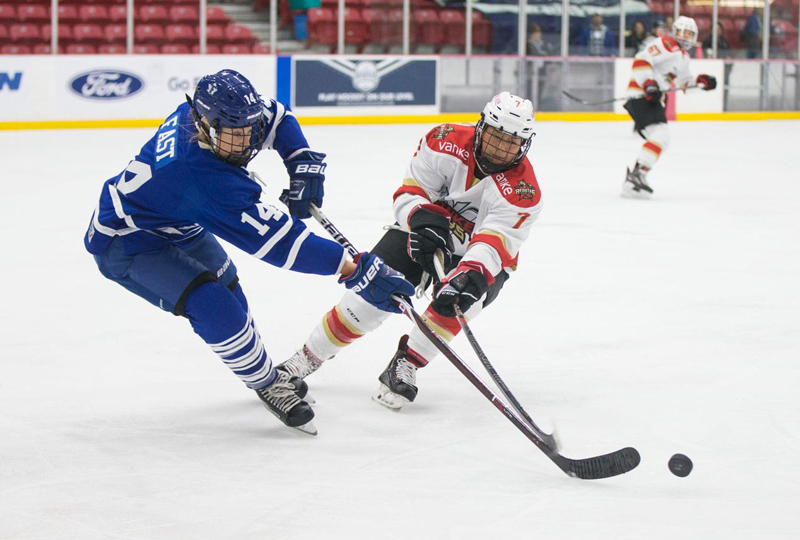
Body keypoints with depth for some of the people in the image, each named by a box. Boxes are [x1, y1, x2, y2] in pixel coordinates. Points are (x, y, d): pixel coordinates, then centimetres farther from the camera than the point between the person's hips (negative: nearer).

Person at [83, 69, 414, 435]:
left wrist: (303, 165, -14)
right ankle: (268, 385, -3)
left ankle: (264, 372, 47)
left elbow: (276, 118, 3)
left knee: (223, 281, 25)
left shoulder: (197, 113, -17)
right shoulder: (212, 184, -40)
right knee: (215, 308, -25)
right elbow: (278, 240, -42)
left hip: (173, 223, 10)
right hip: (124, 246, -10)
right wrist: (356, 272, -43)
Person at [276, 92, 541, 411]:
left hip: (481, 261, -2)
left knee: (456, 299, -33)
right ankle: (310, 355, 6)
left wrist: (471, 275, -53)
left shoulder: (523, 190, -25)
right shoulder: (446, 142, -17)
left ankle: (404, 366, -17)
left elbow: (494, 244, -35)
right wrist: (422, 219, -35)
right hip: (423, 232, 2)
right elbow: (409, 192, -14)